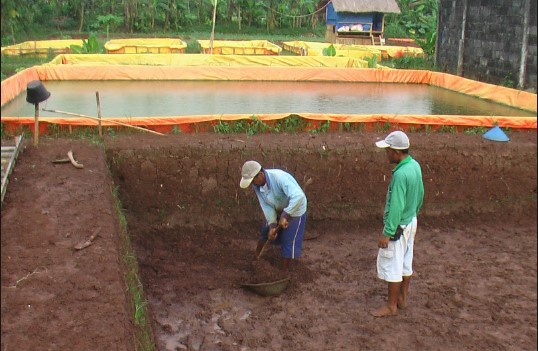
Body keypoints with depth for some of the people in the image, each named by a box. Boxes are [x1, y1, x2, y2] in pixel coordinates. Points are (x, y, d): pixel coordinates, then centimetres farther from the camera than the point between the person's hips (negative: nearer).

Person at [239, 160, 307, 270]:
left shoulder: (279, 178, -40)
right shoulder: (257, 184, -17)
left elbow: (298, 196, -49)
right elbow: (266, 206, -14)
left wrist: (285, 216, -46)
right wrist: (272, 225, -25)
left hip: (295, 210, -7)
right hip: (279, 209, 7)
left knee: (288, 241, 0)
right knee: (265, 231, 18)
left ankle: (284, 271, 17)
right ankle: (256, 258, 40)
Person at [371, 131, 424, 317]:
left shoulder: (400, 174, -29)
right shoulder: (415, 165, 0)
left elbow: (396, 207, -27)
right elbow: (420, 195, 12)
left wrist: (387, 233, -21)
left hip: (398, 226, -9)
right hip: (411, 222, 9)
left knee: (391, 266, 4)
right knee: (406, 263, 19)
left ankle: (391, 306, 15)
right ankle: (402, 298, 33)